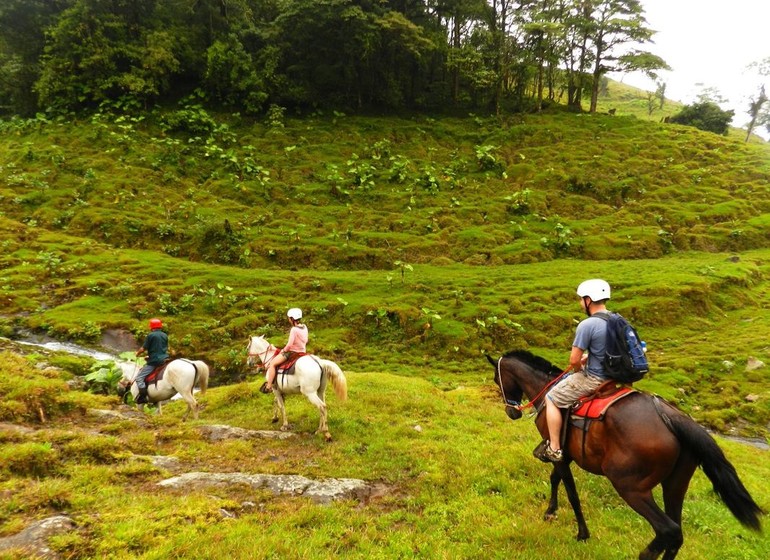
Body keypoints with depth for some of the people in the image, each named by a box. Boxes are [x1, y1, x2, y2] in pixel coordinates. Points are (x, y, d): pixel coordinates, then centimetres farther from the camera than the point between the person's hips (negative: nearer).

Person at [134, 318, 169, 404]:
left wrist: (138, 353, 15)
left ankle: (143, 396, -15)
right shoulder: (165, 335, 12)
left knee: (139, 377, -3)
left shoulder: (151, 335, -8)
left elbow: (143, 349, -5)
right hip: (165, 360, 7)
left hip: (153, 361, -7)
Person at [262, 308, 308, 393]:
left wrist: (284, 350, -7)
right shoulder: (304, 327, 2)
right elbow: (306, 341, 13)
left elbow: (289, 344, -24)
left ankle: (268, 386, -10)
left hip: (292, 352, -9)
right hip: (302, 352, 9)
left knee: (272, 363, -7)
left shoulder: (294, 329, -21)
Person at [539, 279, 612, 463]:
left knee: (551, 399, 6)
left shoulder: (586, 325, -23)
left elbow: (574, 360, -20)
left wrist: (579, 369, 0)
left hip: (594, 379, -9)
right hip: (613, 376, 9)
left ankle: (554, 449, 7)